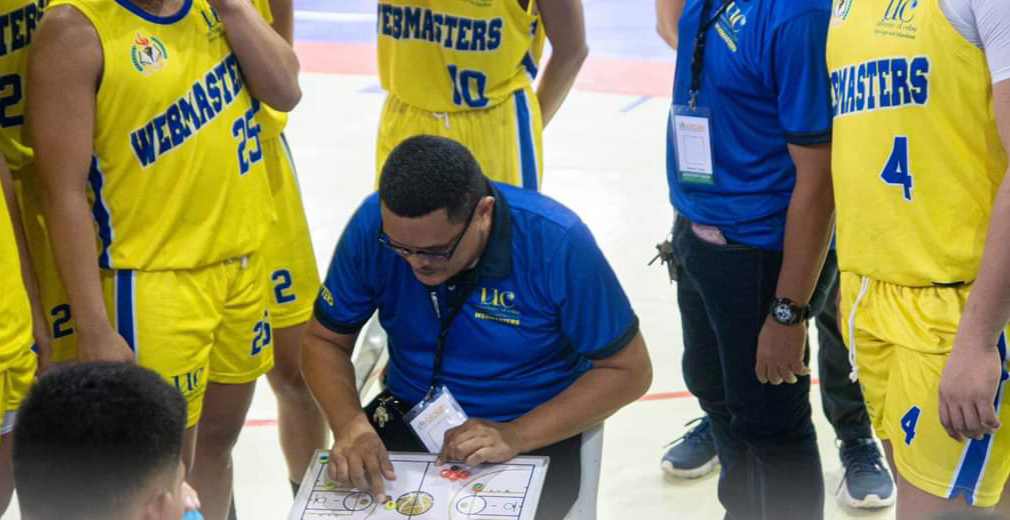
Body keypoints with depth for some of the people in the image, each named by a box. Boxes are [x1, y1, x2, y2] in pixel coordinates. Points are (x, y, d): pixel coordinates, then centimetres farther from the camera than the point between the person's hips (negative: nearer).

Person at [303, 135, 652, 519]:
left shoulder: (556, 242, -23)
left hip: (535, 432, -3)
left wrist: (516, 437, -24)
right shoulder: (372, 226, -15)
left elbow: (628, 370, -13)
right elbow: (325, 341, -1)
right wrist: (349, 424, -22)